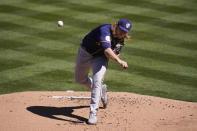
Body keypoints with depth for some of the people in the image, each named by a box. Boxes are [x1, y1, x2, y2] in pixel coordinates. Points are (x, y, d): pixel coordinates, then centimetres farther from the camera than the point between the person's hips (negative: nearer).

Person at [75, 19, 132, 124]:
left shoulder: (121, 40, -12)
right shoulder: (105, 31, -35)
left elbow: (116, 53, 7)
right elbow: (106, 49, -51)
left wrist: (113, 56, -17)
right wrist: (119, 61, -65)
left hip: (101, 57, 2)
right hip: (86, 53, -2)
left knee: (97, 82, -19)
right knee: (80, 79, 16)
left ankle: (93, 113, -17)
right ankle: (101, 89, 43)